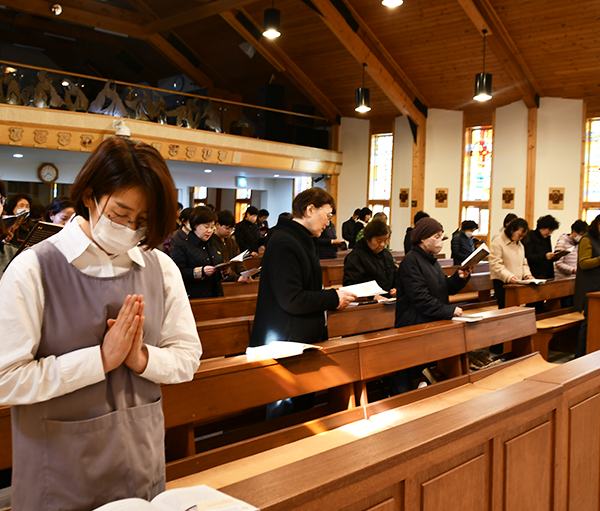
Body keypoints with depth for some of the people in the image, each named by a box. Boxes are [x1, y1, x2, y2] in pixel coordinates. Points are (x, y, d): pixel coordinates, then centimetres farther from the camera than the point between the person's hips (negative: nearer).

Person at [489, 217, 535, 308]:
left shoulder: (520, 245, 19)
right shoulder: (497, 243, -7)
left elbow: (523, 263, 23)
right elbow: (495, 264, -15)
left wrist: (527, 274, 2)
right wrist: (509, 277, -25)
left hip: (518, 283, 7)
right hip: (502, 283, -7)